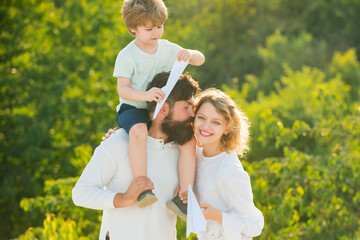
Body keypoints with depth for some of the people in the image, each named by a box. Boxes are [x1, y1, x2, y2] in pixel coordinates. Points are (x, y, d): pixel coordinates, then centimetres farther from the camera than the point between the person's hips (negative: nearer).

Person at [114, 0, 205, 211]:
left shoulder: (167, 49, 5)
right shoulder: (127, 56, -9)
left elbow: (200, 60, 8)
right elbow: (122, 89, -18)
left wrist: (190, 54, -17)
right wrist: (145, 95, -38)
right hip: (133, 108, -5)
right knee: (138, 131, -40)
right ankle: (142, 190, -40)